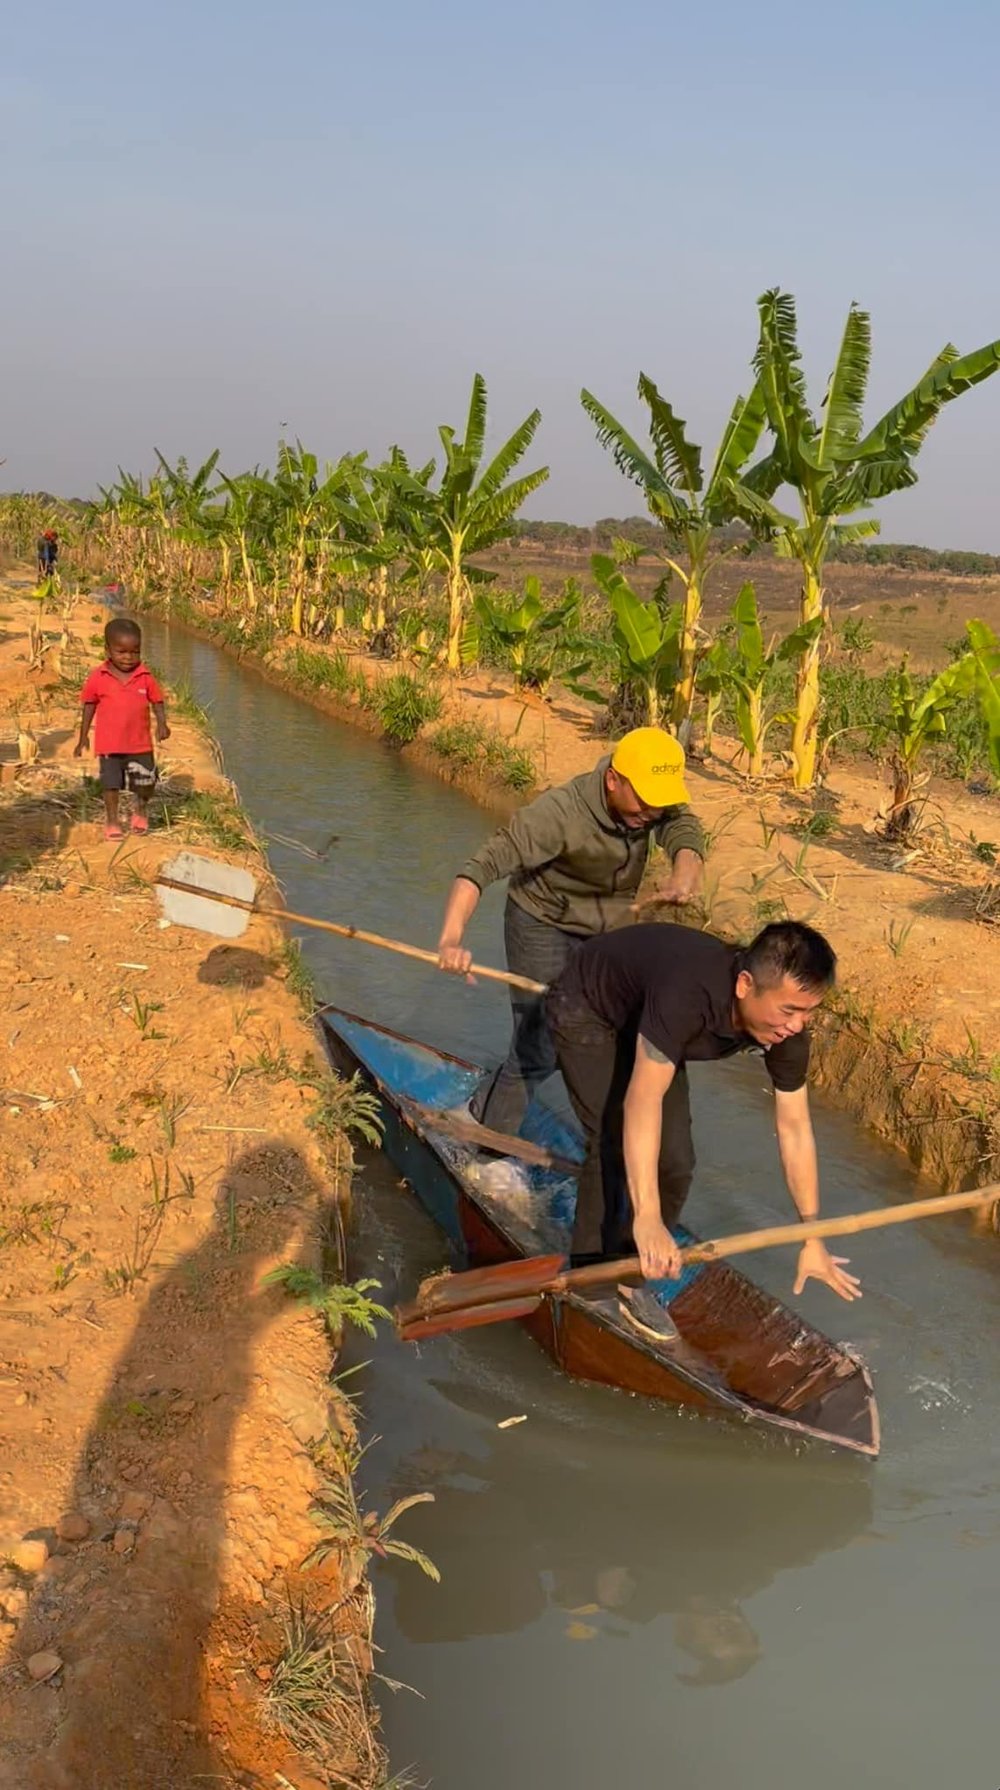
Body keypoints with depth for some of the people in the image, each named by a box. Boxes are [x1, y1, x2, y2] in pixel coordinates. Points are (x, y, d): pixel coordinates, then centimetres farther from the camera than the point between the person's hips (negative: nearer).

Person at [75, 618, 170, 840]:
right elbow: (89, 705, 4)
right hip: (109, 744, -1)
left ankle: (141, 809, 35)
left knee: (146, 782, 5)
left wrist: (162, 724, -14)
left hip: (140, 743, 1)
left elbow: (157, 701, 3)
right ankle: (112, 821, 23)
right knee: (111, 783, 7)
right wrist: (83, 736, 6)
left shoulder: (145, 676, -4)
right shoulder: (98, 678, -6)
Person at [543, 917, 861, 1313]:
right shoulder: (688, 994, -45)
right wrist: (647, 1219, -53)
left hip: (643, 1018, 6)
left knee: (674, 1161, -1)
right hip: (586, 1010, -6)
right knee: (614, 1144, -18)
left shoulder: (786, 1028, -23)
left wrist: (812, 1239, -7)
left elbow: (795, 1130, -12)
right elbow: (643, 1100, -48)